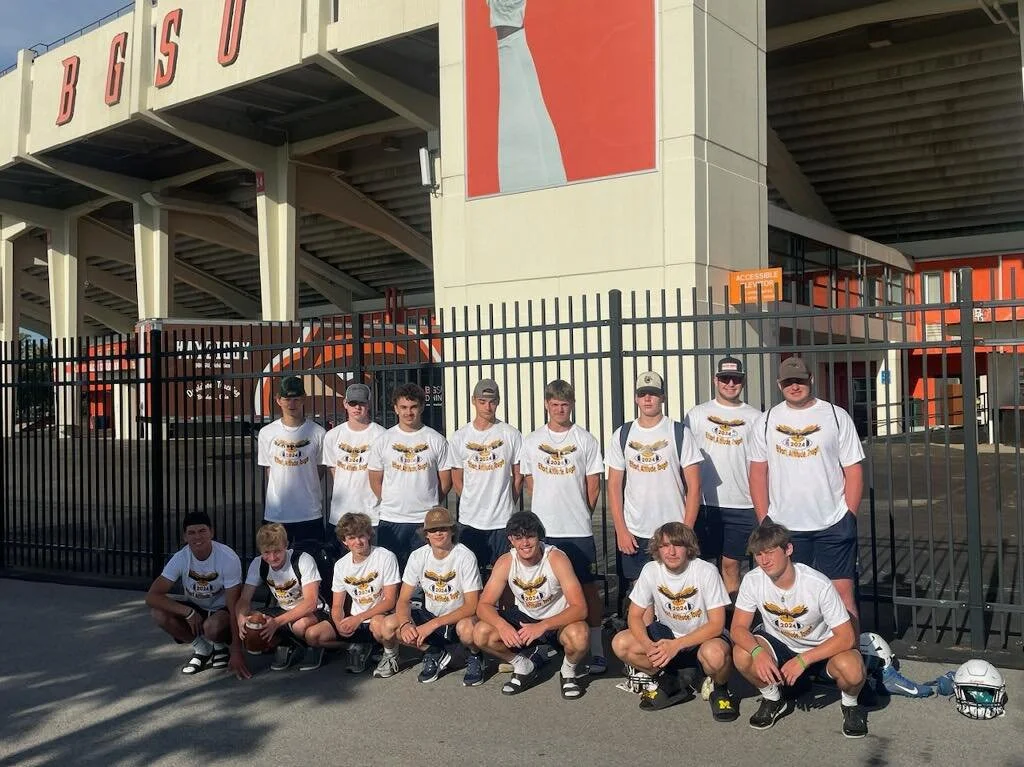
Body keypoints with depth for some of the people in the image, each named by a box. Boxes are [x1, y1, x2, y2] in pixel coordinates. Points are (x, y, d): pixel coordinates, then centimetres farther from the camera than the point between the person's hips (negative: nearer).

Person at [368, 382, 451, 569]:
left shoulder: (436, 440, 2)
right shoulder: (383, 440, 4)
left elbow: (445, 480, 6)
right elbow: (375, 480, 9)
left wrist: (429, 505, 5)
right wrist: (390, 504, 7)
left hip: (427, 520, -1)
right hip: (391, 519, 1)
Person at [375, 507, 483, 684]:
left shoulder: (465, 557, -19)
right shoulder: (418, 556, -7)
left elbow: (471, 606, -22)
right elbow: (403, 600, -6)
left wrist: (433, 624, -30)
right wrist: (405, 624, -29)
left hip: (459, 617, -4)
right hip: (430, 615, 4)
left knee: (467, 628, -39)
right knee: (389, 626, -19)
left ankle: (475, 656, -2)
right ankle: (435, 654, 3)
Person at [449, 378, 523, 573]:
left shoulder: (511, 435, -1)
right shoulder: (460, 437, 3)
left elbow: (518, 475, 6)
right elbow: (457, 479, 9)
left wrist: (507, 505, 5)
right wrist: (472, 503, 6)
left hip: (503, 520, -1)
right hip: (470, 520, 1)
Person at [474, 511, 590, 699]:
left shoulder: (556, 559, -25)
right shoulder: (505, 562, -15)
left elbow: (580, 608, -30)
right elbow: (484, 605, -13)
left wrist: (542, 626, -43)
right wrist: (502, 625, -36)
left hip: (558, 620, -3)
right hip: (524, 617, 4)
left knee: (580, 636, -37)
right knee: (481, 635, -20)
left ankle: (568, 672, 0)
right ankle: (524, 667, 8)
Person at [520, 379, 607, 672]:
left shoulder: (585, 440, 1)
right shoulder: (531, 441, 7)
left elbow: (593, 485, 3)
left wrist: (579, 514, 4)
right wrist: (547, 509, 10)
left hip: (578, 530, -2)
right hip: (542, 528, 2)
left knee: (588, 587, 1)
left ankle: (596, 649, 6)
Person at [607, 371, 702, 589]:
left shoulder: (680, 433, -2)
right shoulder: (622, 435, 6)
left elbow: (694, 486, -3)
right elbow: (614, 485, 6)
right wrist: (621, 530, -1)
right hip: (632, 533, 2)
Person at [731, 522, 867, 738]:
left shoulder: (819, 584, -28)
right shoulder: (752, 581, -19)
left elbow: (846, 637, -25)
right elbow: (738, 628, -15)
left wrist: (802, 660, -32)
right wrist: (758, 651, -36)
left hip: (821, 648, -2)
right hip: (779, 643, 3)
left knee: (851, 670, -34)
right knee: (742, 656, -27)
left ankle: (850, 705, 4)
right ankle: (772, 700, 5)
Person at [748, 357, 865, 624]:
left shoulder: (836, 416, 2)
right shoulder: (766, 422, 7)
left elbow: (853, 469, 2)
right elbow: (758, 472, 8)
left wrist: (849, 516, -4)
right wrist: (763, 520, 2)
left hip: (833, 524, -2)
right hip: (782, 525, 2)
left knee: (842, 591, -2)